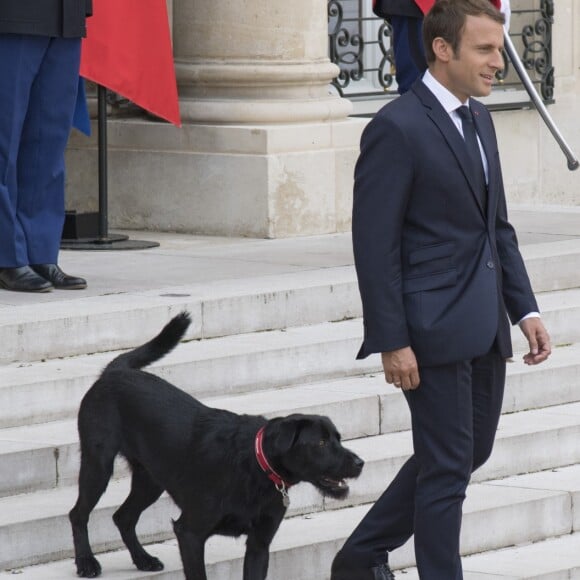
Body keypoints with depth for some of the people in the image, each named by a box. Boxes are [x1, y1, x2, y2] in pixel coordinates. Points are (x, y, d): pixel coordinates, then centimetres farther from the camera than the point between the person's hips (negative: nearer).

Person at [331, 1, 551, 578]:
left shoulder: (479, 120, 13)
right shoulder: (396, 129, -14)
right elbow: (375, 244, -16)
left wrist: (524, 309, 11)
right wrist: (391, 341, -18)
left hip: (483, 329, 9)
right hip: (434, 330, -9)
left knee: (471, 451, 17)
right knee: (448, 466, -3)